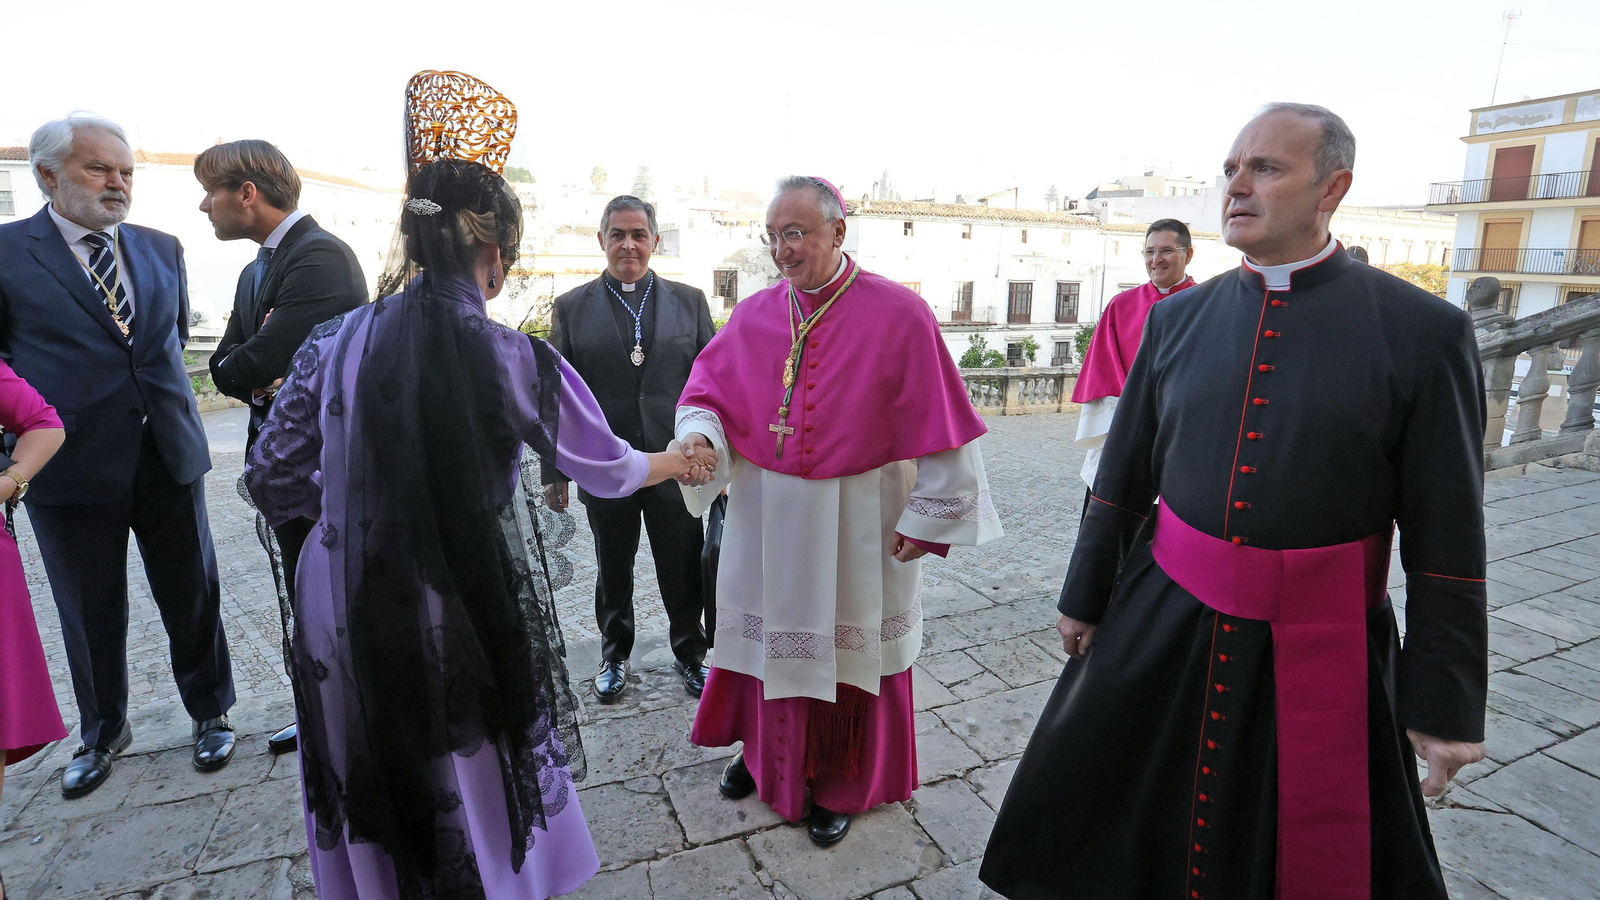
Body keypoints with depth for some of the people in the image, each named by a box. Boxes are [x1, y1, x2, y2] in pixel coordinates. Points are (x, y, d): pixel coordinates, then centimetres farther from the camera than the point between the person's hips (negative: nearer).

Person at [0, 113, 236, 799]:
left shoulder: (161, 248, 8)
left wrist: (167, 403, 14)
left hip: (169, 455, 3)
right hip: (73, 465, -2)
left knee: (193, 595, 10)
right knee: (91, 613, 12)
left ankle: (211, 713, 30)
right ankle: (103, 733, 34)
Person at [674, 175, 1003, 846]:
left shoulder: (898, 314, -12)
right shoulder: (755, 315, 0)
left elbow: (941, 424, -10)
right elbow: (708, 392, 3)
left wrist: (929, 518, -9)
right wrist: (700, 434, -20)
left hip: (855, 524, -3)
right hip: (765, 518, 4)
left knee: (850, 645, 12)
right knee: (771, 631, 18)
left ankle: (842, 783, 37)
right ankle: (767, 754, 45)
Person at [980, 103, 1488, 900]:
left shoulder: (1424, 331, -8)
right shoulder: (1178, 318, 1)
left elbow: (1445, 539, -6)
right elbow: (1123, 477, 5)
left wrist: (1445, 704, -3)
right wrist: (1084, 596, 10)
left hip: (1319, 643, -2)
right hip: (1164, 616, 3)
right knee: (1096, 803, 16)